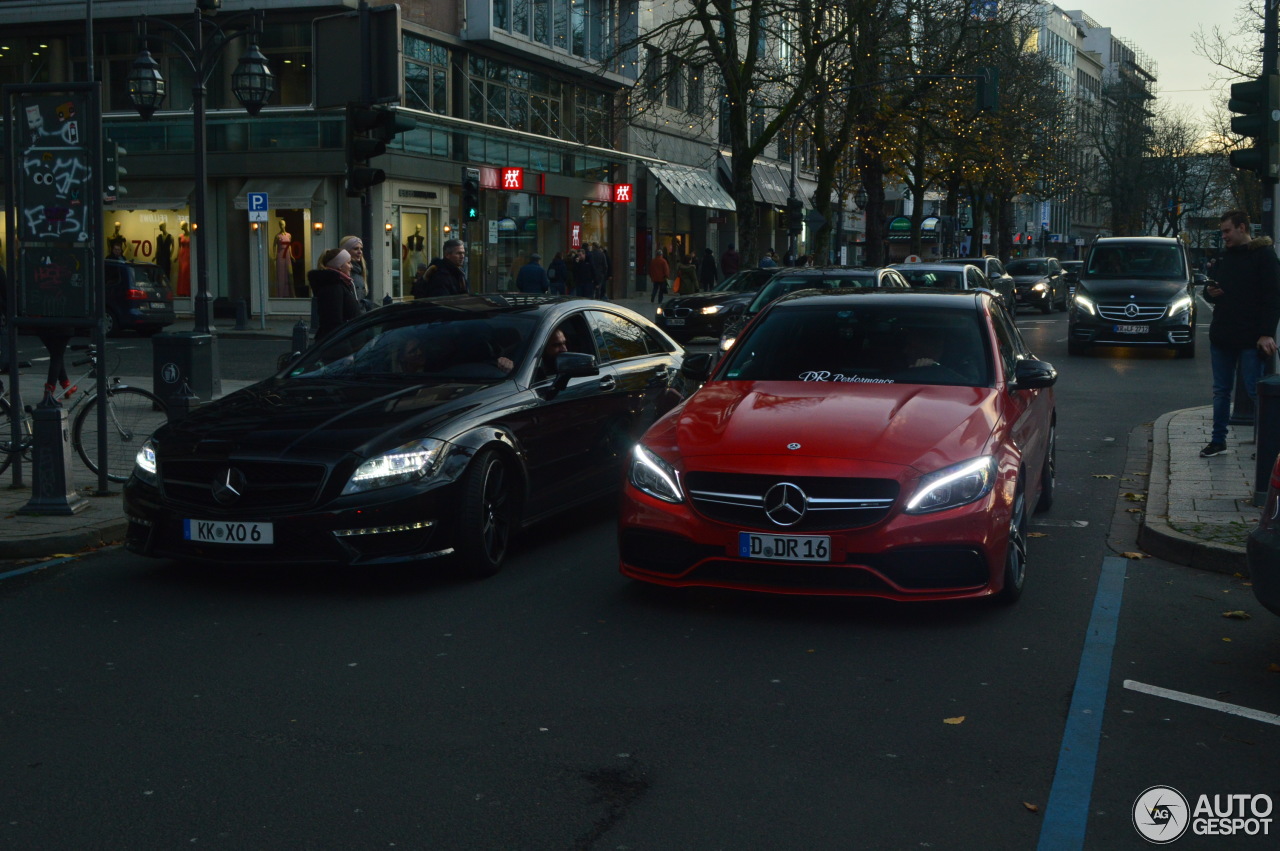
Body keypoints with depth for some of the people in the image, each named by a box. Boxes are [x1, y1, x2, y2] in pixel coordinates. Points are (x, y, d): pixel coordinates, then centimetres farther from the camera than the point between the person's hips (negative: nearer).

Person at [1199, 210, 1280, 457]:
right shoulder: (1223, 257, 16)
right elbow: (1210, 291, 25)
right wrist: (1209, 292, -1)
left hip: (1250, 339, -7)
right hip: (1221, 335, 7)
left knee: (1255, 391, -5)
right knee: (1221, 390, 11)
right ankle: (1218, 441, 18)